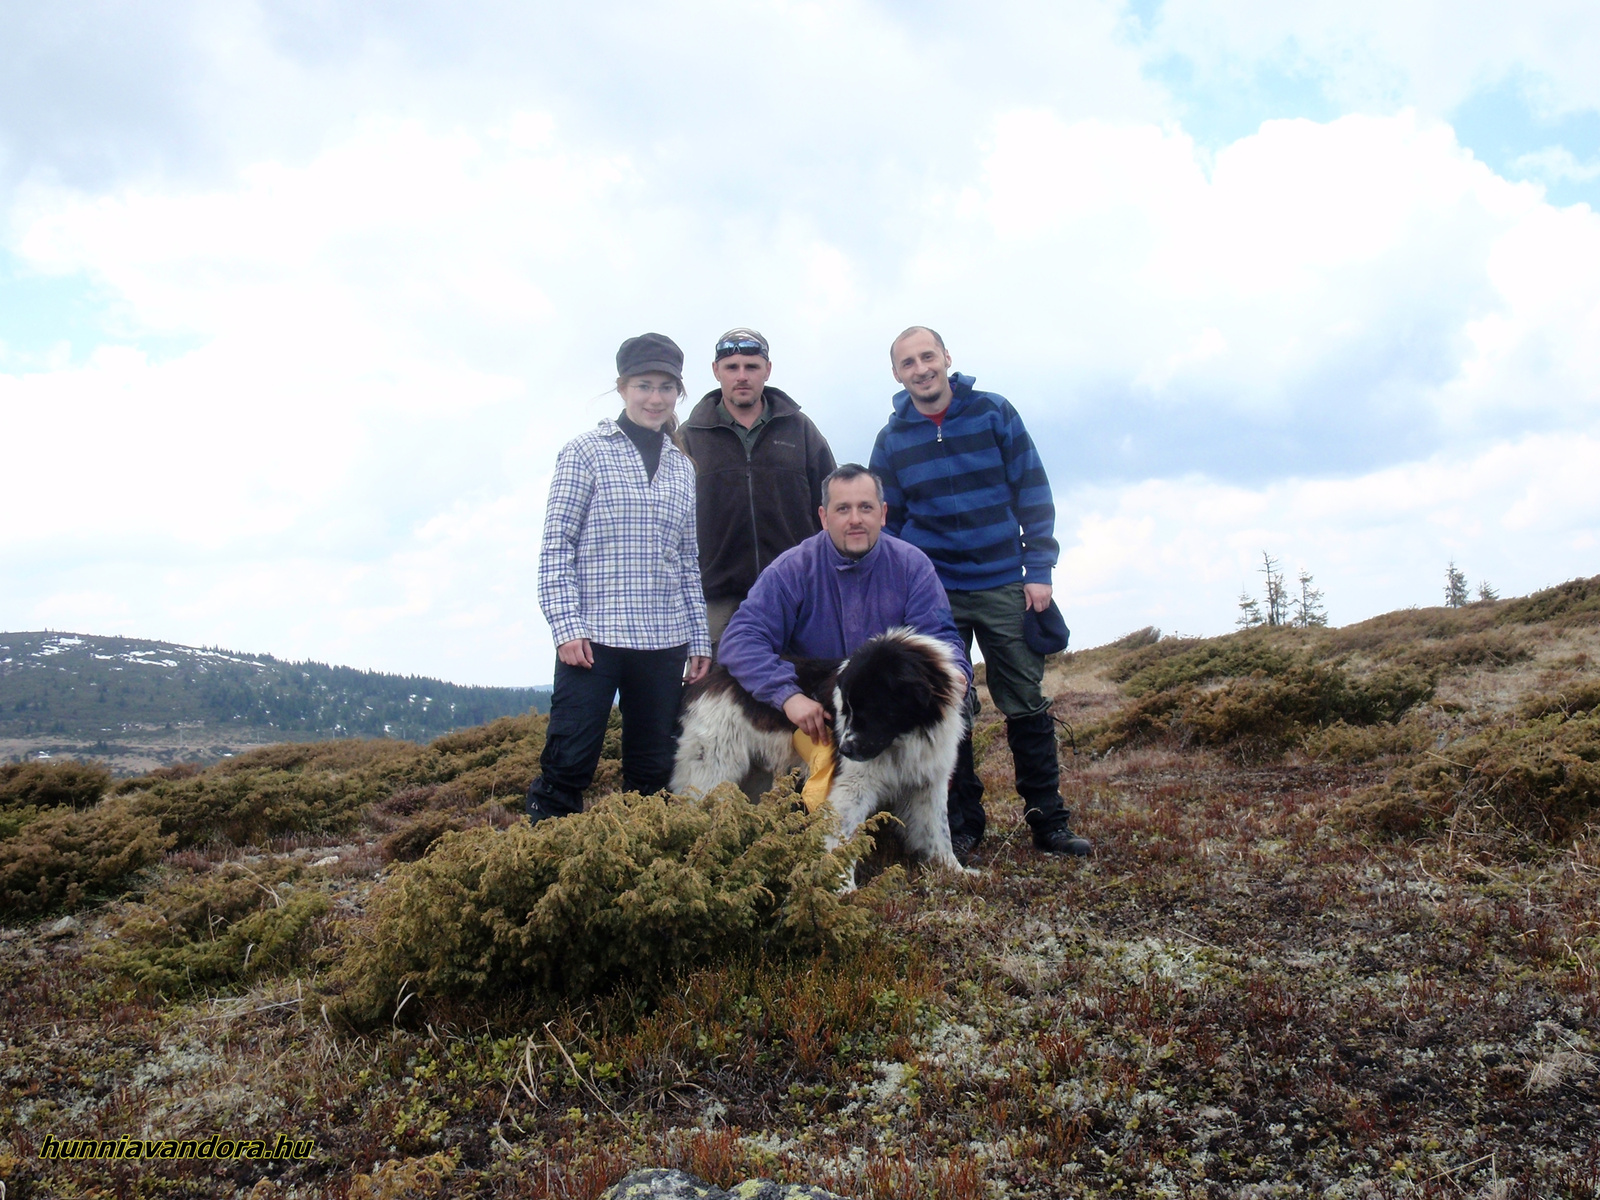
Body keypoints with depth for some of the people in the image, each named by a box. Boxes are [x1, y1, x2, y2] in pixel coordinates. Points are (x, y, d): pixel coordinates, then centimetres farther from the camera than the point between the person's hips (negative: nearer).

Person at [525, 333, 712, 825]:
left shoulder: (683, 468, 15)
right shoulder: (586, 452, 1)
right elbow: (556, 546, -3)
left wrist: (699, 638, 11)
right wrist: (566, 626, -12)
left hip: (665, 640, 5)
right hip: (594, 634, -4)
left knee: (653, 770, 9)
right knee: (569, 764, -7)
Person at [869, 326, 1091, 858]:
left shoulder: (994, 413, 0)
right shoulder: (892, 439, 4)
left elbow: (1033, 494, 1)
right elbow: (888, 522, 11)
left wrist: (1039, 572, -5)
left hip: (1006, 588, -1)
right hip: (934, 595, 1)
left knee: (1028, 707, 3)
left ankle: (1048, 820, 14)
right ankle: (963, 825, 16)